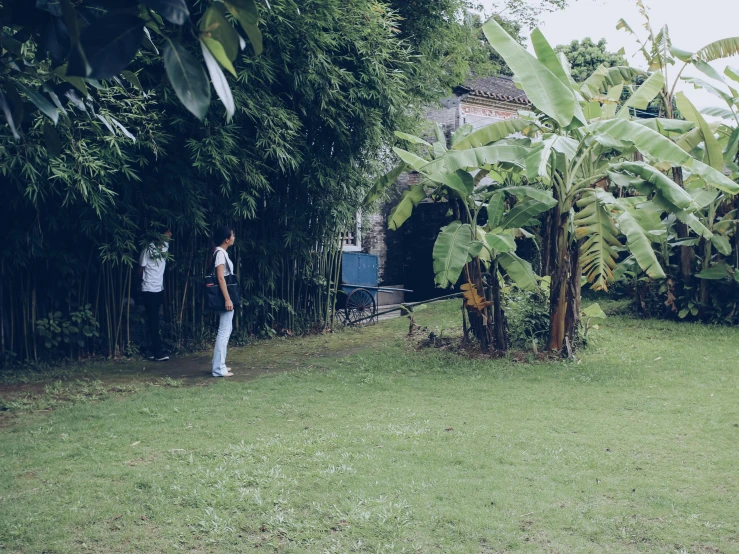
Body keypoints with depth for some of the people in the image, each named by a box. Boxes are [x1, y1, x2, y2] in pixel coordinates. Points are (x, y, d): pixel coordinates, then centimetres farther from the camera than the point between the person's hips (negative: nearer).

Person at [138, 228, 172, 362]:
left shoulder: (165, 246, 2)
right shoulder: (148, 250, -15)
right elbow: (140, 269, -3)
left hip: (159, 289, 7)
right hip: (149, 290, -7)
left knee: (154, 321, 10)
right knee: (153, 321, -5)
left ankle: (153, 350, 15)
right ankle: (158, 352, -3)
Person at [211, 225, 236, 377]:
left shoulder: (222, 252, 14)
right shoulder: (220, 253, -16)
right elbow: (220, 278, -21)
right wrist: (227, 299, -23)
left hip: (226, 297, 11)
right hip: (225, 297, -11)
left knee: (226, 330, 15)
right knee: (224, 331, -9)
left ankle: (220, 364, 21)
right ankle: (219, 368, -8)